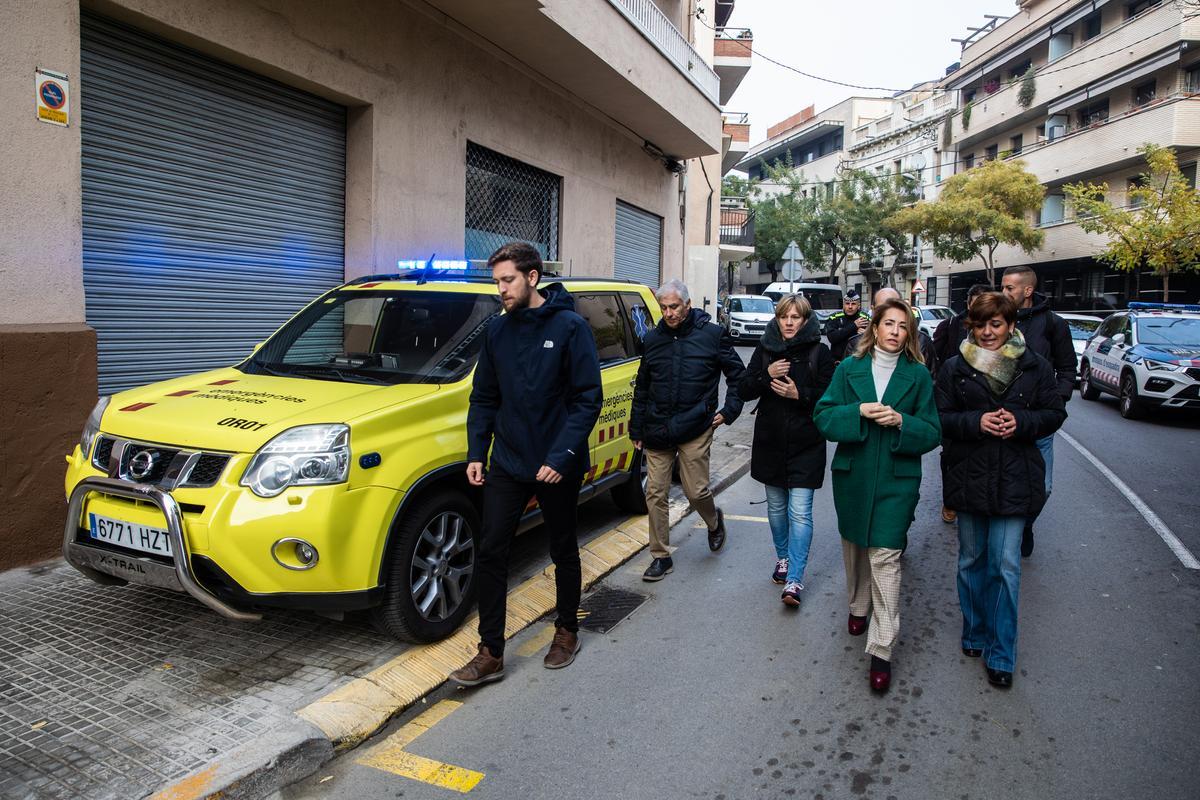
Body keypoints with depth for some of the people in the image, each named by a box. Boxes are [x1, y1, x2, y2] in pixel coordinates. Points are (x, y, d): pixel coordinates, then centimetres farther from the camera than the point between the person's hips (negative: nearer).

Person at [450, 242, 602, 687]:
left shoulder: (570, 327, -11)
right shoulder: (497, 331, 4)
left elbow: (588, 398, -13)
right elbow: (484, 398, 9)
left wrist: (562, 455, -21)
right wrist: (476, 453, 0)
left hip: (557, 467, -4)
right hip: (506, 464, 4)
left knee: (563, 552, 14)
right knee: (489, 553, 1)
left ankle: (567, 632, 35)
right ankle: (491, 654, 12)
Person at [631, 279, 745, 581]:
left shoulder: (712, 334, -3)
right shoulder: (652, 339, 8)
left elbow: (738, 374, 7)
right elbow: (641, 389, 14)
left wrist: (729, 411, -1)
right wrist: (636, 430, 14)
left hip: (695, 430, -3)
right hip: (657, 430, 4)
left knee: (696, 491, 0)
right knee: (655, 493, 3)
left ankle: (714, 520, 36)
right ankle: (661, 557, 15)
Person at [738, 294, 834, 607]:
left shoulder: (819, 352, -5)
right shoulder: (764, 349, 4)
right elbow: (744, 391, 1)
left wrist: (799, 394, -22)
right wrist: (767, 376, -16)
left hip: (806, 444, -4)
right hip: (770, 441, 4)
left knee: (800, 511, -8)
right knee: (776, 506, 17)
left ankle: (794, 580, -5)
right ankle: (783, 558, 37)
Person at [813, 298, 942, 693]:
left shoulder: (918, 375, 1)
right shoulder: (849, 369, 3)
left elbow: (932, 433, 1)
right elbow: (823, 416, -2)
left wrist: (902, 421, -18)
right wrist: (858, 412, -18)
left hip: (896, 480, -2)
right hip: (852, 476, 2)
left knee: (885, 557, -8)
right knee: (855, 546, 17)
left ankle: (882, 649, -2)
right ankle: (859, 606, 43)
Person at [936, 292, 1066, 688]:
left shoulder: (1035, 366, 1)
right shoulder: (954, 368, 1)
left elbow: (1054, 413, 4)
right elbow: (940, 418, -1)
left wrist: (1021, 422, -15)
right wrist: (976, 421, -18)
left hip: (1014, 479, -1)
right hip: (968, 477, 1)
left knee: (1006, 565, -2)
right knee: (971, 560, 13)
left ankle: (1001, 654, 10)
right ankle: (975, 633, 32)